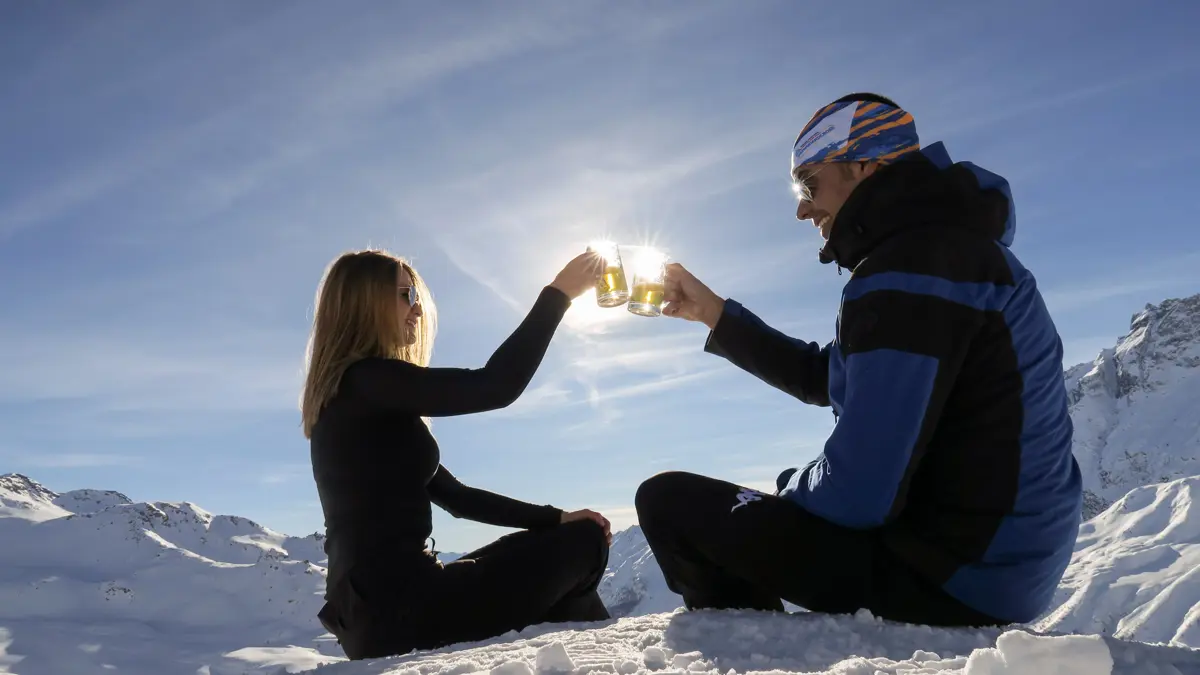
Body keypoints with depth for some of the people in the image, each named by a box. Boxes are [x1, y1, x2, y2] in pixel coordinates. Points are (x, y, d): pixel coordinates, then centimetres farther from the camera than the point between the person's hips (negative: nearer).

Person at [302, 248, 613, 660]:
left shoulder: (379, 405, 17)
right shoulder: (365, 379, -12)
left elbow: (454, 496, 17)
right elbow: (494, 387, -20)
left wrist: (555, 518, 10)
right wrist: (558, 294, -9)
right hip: (397, 607, -10)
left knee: (558, 541, 19)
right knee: (584, 544, -1)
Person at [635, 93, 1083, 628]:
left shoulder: (908, 269, -21)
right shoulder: (942, 248, 13)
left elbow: (858, 493, -26)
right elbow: (821, 376, 20)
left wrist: (784, 489, -3)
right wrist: (714, 313, 17)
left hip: (952, 576, -10)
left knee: (669, 500, -4)